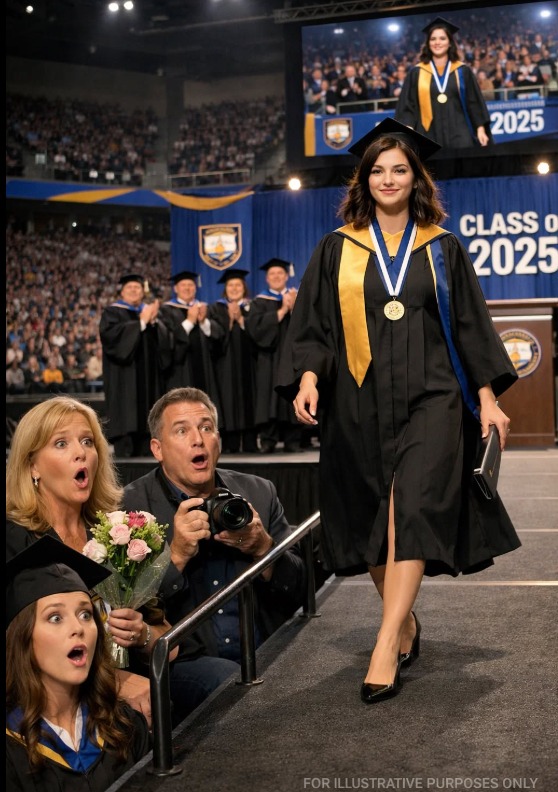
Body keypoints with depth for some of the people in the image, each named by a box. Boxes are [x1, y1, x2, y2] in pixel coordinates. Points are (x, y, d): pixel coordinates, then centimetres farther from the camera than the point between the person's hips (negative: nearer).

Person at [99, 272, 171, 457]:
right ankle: (124, 452, -9)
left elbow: (163, 337, 6)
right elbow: (110, 334, -17)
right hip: (124, 377, -5)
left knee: (146, 419, 2)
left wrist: (154, 321, -13)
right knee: (126, 419, -11)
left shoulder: (151, 310, 17)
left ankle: (145, 453, 5)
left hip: (148, 376, 5)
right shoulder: (112, 312, 3)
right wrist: (141, 322, -16)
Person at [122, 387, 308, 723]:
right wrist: (177, 555, -19)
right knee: (232, 679, -34)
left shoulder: (259, 493, 10)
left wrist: (263, 547, -11)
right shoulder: (131, 505, -1)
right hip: (184, 659, -4)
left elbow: (298, 592, 9)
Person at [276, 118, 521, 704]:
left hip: (430, 398, -1)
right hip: (360, 403, 2)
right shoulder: (336, 251, 9)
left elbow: (471, 325, 10)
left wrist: (487, 397, 2)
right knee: (372, 521, 6)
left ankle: (385, 649, -15)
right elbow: (313, 325, 6)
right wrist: (307, 377, -12)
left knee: (413, 514, -15)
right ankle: (405, 622, 26)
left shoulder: (442, 249, 9)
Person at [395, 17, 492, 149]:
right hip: (429, 135, 0)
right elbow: (407, 105, 5)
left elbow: (474, 103, 10)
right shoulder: (416, 73, 8)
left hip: (459, 133, 1)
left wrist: (480, 129, 0)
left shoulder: (462, 71, 10)